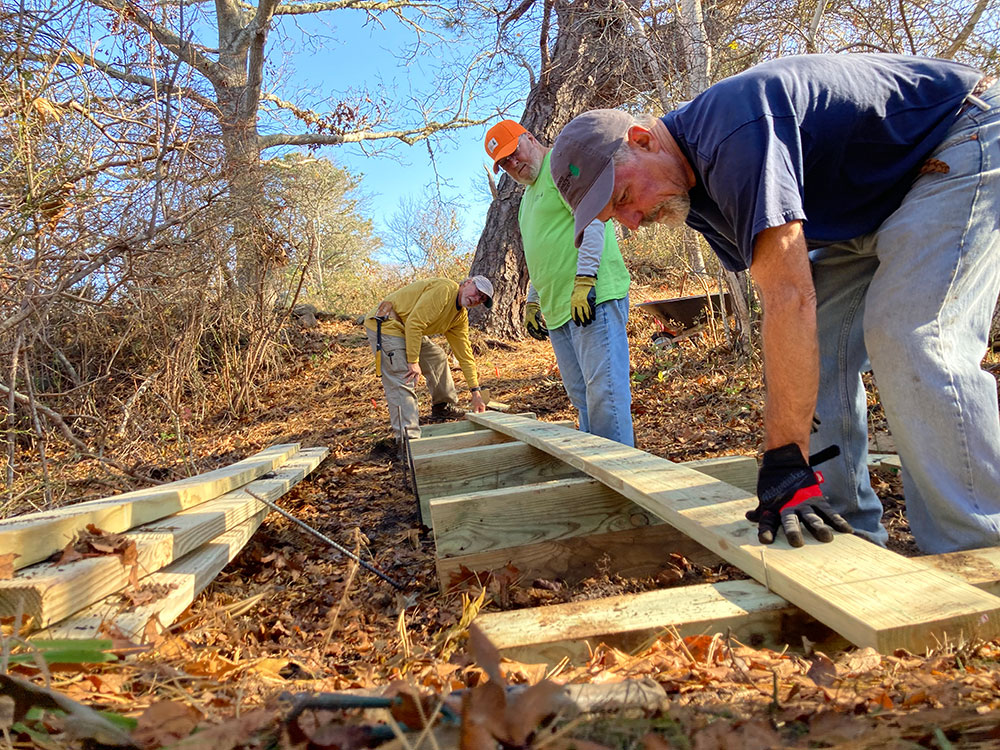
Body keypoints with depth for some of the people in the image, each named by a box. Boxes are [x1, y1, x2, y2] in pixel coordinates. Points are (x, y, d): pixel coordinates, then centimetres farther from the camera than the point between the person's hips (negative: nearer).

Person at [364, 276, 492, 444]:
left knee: (438, 358, 19)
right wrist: (413, 361, -25)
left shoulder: (461, 317, 10)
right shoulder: (444, 289, -20)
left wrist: (476, 391, 9)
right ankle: (408, 440, -21)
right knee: (402, 382, -18)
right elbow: (414, 323, -26)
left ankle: (443, 407, 37)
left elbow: (464, 354, 12)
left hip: (407, 330, 10)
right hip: (385, 325, -10)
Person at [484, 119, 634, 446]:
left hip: (592, 299, -9)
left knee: (604, 392, -11)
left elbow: (592, 217, -14)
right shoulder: (529, 195, 27)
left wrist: (584, 280, -21)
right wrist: (532, 302, 27)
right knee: (583, 401, 10)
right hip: (557, 310, 9)